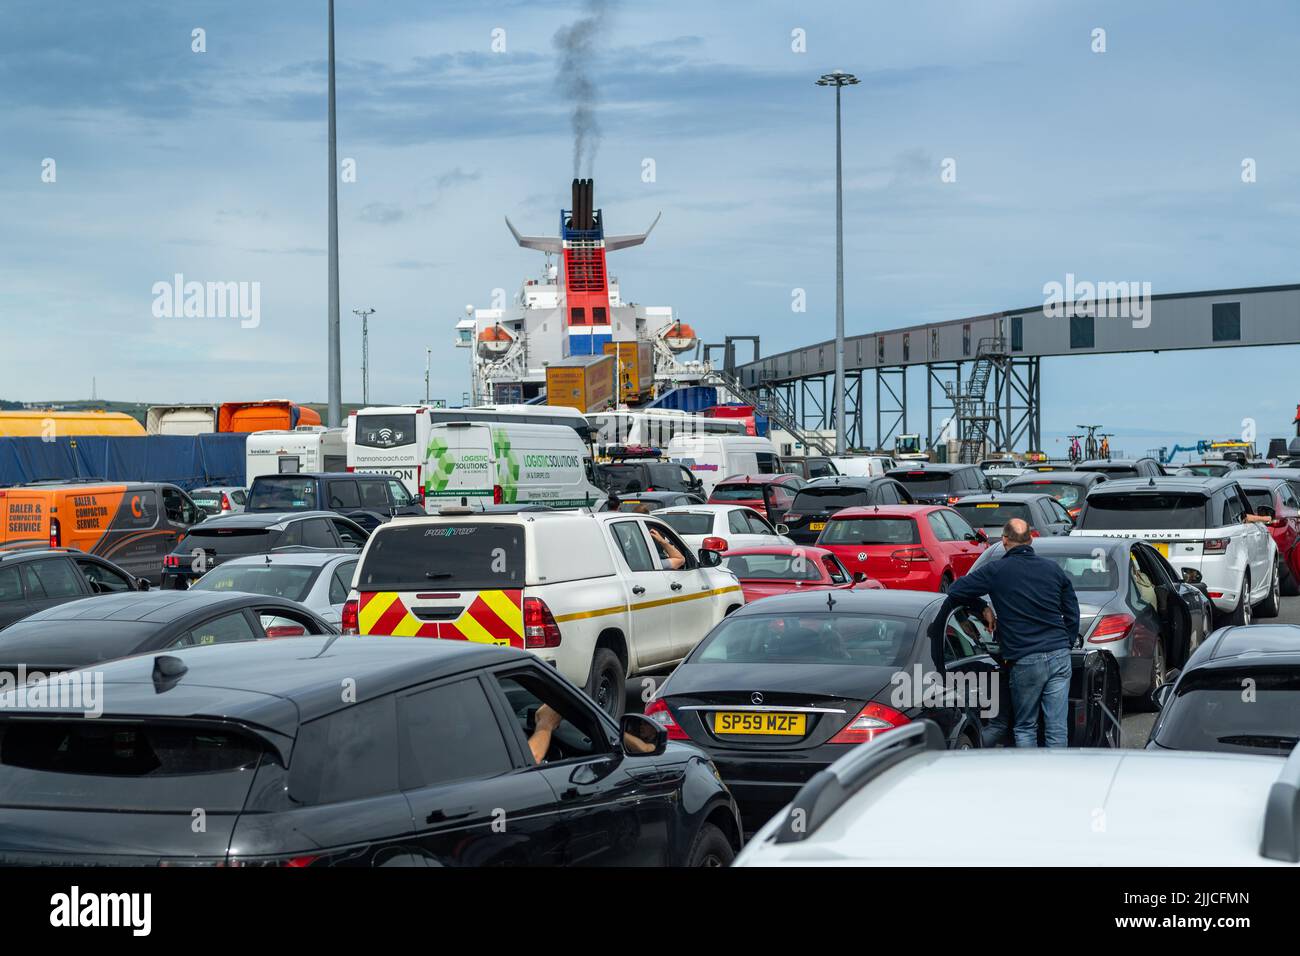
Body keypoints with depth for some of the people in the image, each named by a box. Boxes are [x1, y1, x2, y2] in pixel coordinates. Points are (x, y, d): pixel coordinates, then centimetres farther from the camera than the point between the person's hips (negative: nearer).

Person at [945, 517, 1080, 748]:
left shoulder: (996, 571, -3)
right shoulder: (1053, 569, 10)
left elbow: (955, 591, 1)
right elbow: (1072, 614, 14)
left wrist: (983, 608, 14)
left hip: (1025, 660, -3)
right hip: (1059, 656, 3)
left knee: (1025, 728, 8)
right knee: (1057, 729, 3)